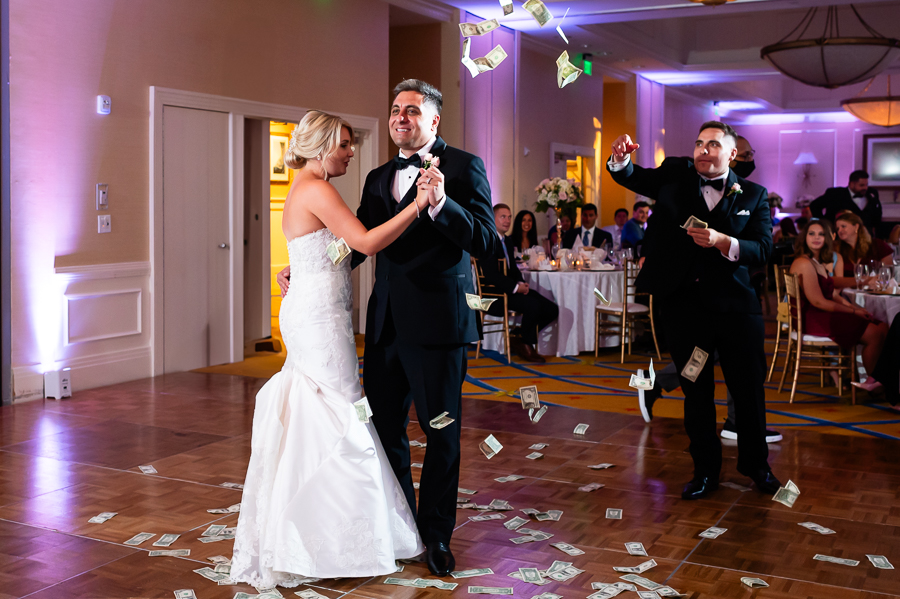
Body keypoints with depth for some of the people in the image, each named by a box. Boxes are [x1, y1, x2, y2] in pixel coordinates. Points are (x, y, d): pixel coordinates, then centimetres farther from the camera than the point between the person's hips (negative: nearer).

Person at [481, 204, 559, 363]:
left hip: (510, 289, 9)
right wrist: (515, 287, -20)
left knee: (552, 310, -4)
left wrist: (521, 283, -1)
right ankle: (527, 345, -11)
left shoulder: (508, 240, 20)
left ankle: (524, 337, 10)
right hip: (494, 293, -9)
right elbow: (491, 275, -19)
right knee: (533, 305, -32)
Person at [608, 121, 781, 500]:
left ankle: (755, 464, 29)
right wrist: (621, 158, -18)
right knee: (696, 390, 9)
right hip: (682, 302, 1)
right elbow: (632, 177, 5)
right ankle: (705, 470, 23)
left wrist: (722, 241, -22)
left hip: (734, 303, 0)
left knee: (749, 387, 7)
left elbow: (763, 249, -5)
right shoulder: (675, 176, 7)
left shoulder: (753, 195, 3)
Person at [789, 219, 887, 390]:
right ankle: (872, 381, 6)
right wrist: (853, 311, -11)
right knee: (875, 334, -13)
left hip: (827, 313, 10)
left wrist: (853, 307, -3)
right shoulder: (804, 264, -15)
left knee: (883, 328, -2)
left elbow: (833, 295, 15)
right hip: (814, 319, -10)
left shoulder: (822, 261, 16)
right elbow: (818, 302, -18)